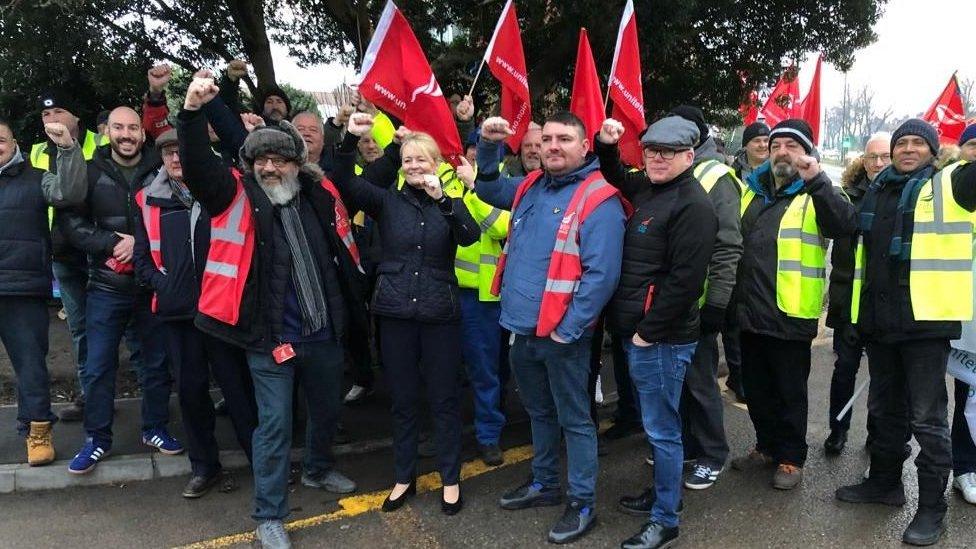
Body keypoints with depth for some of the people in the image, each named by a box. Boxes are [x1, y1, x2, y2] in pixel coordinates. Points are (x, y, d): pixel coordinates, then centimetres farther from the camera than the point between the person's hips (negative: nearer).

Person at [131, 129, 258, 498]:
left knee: (237, 384, 1)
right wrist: (162, 284, -3)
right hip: (177, 310, 3)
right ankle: (204, 467, 23)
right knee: (190, 388, 9)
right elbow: (142, 256, 12)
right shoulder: (148, 201, 10)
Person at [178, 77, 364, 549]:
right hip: (270, 336, -4)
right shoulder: (237, 195, -8)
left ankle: (319, 469, 51)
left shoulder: (320, 193, 1)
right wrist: (192, 112, -35)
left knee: (327, 410, 23)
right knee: (274, 424, 2)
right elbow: (197, 166, -23)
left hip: (325, 332, 5)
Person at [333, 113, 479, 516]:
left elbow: (470, 237, -15)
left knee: (444, 399, 8)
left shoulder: (449, 202, 4)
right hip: (395, 312, 1)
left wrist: (442, 198, -26)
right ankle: (404, 477, 27)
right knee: (403, 400, 12)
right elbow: (345, 182, -11)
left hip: (439, 313, -1)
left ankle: (450, 479, 23)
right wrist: (351, 139, -25)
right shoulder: (387, 200, 4)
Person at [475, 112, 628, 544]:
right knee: (539, 413, 22)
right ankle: (544, 483, 39)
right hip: (523, 329, 8)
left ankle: (583, 504, 20)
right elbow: (487, 189, 28)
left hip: (561, 334, -7)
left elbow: (601, 274, -20)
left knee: (574, 420, 6)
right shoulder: (530, 186, 9)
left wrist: (568, 328, -21)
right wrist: (488, 146, 10)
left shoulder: (598, 199, -14)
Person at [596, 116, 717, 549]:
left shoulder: (692, 204, -15)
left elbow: (685, 279, -21)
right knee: (656, 423, 21)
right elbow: (614, 176, 33)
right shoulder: (647, 188, 11)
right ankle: (663, 492, 37)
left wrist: (647, 331, -17)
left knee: (661, 428, 1)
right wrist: (606, 144, 12)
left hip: (660, 339, -9)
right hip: (637, 333, 9)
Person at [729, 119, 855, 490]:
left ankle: (791, 458, 22)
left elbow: (844, 224, -24)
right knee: (756, 388, 17)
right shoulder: (751, 191, 12)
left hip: (791, 314, -5)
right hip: (751, 311, 5)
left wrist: (816, 180, -33)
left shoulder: (816, 195, -4)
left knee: (790, 392, 7)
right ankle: (767, 447, 34)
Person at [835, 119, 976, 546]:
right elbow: (850, 237, 22)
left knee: (927, 418, 0)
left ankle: (932, 507, 11)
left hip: (925, 318, -6)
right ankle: (884, 481, 34)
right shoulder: (875, 193, 16)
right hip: (879, 320, 6)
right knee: (885, 409, 18)